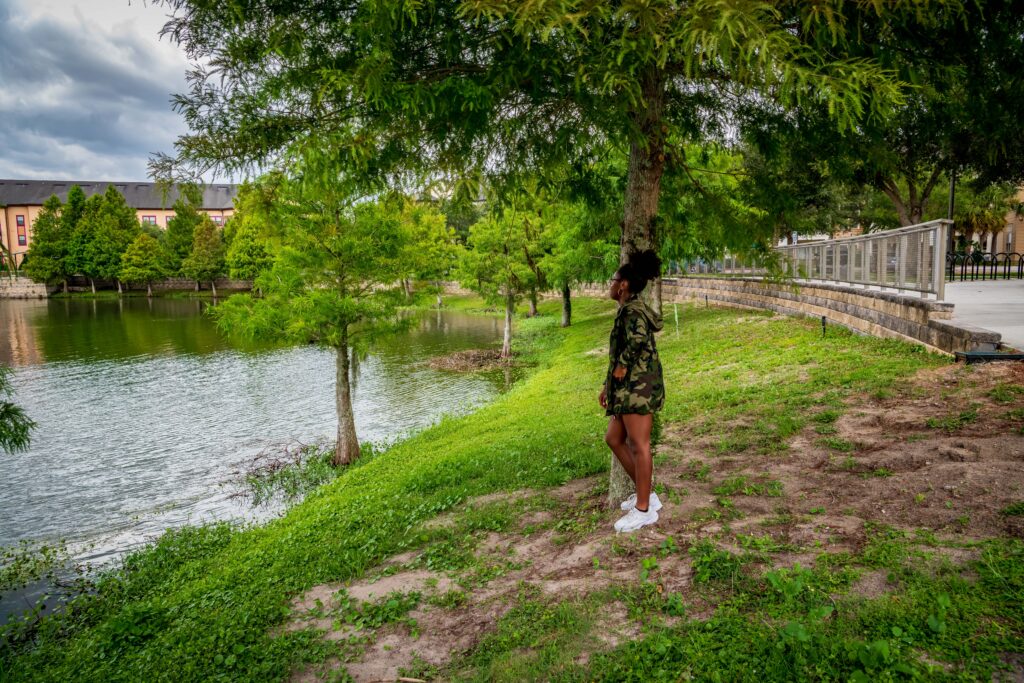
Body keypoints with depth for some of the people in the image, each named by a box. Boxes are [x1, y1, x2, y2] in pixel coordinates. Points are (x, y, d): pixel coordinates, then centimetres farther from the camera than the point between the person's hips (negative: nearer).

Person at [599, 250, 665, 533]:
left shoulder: (632, 309, -12)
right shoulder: (630, 310, 18)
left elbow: (639, 338, -33)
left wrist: (622, 366, -19)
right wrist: (608, 385, 25)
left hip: (639, 386, -10)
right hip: (629, 388, 10)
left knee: (638, 446, -2)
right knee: (614, 439, 15)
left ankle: (644, 509, 8)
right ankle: (645, 493, 24)